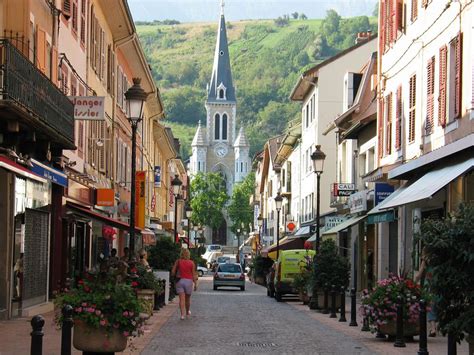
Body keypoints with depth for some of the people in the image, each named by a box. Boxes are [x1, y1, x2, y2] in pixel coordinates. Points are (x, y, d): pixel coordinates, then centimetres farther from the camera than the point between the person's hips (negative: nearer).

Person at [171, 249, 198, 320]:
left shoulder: (178, 262, -1)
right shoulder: (191, 263, -2)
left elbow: (173, 272, -1)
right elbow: (194, 274, -1)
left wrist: (174, 276, 19)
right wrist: (195, 284, 5)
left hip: (180, 281, 0)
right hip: (189, 281, 0)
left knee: (181, 299, -2)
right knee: (188, 298, 17)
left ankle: (182, 314, -13)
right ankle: (187, 312, 35)